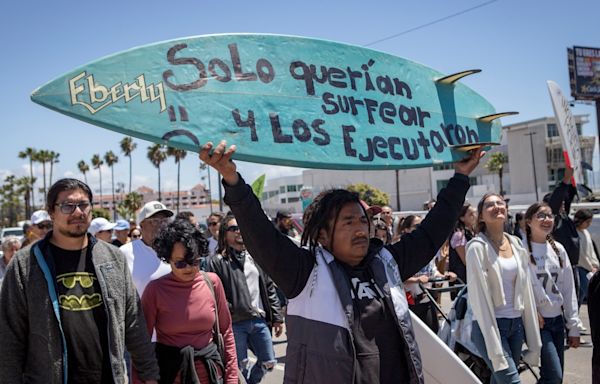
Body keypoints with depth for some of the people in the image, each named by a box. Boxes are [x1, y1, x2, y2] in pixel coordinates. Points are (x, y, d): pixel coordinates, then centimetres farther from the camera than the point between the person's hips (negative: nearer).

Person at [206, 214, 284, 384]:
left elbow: (269, 288, 13)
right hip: (235, 324, -5)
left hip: (259, 320, 5)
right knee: (240, 367, 6)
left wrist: (277, 317, 11)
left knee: (268, 362, 12)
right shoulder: (216, 261, -7)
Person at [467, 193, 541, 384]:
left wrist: (534, 339, 9)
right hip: (490, 324, -6)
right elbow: (479, 298, -12)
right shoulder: (478, 247, -9)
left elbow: (526, 291, 11)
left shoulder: (516, 244, 9)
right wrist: (495, 348, -16)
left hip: (516, 323, 6)